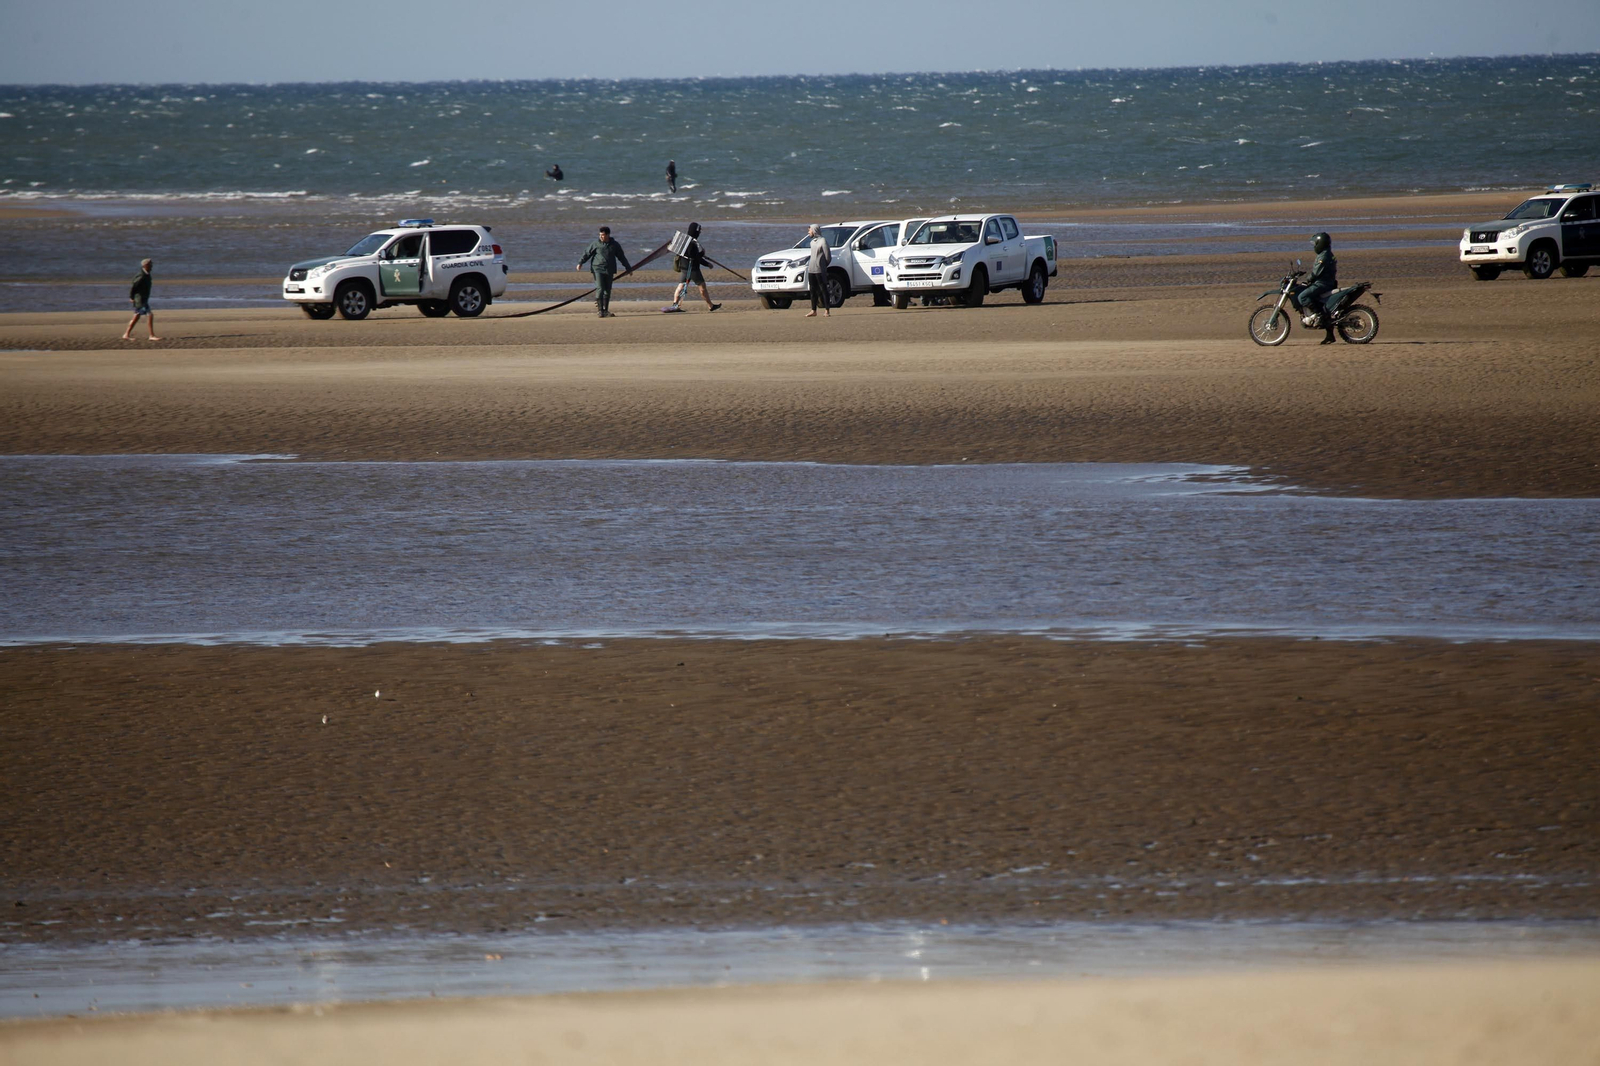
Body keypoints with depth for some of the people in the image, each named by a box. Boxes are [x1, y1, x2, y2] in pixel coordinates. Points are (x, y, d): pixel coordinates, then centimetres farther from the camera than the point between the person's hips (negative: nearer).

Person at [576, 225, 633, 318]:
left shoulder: (614, 245, 8)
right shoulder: (595, 243, 0)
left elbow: (622, 257, 16)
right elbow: (587, 253, 3)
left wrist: (628, 268, 21)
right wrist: (580, 262, -8)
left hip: (609, 271, 3)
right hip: (598, 269, -3)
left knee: (607, 291, 5)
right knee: (600, 289, -14)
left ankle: (605, 311, 13)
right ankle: (600, 310, -14)